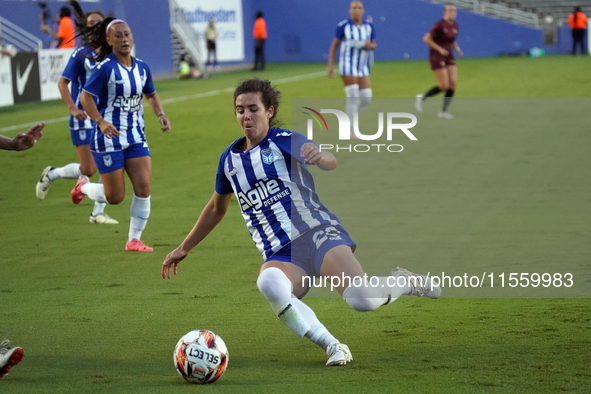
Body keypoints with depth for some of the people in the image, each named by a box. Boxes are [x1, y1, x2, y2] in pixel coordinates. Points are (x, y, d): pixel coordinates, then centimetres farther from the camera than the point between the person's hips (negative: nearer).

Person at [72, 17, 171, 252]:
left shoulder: (141, 68, 5)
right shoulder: (105, 68, -14)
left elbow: (151, 95, 21)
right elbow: (86, 96, -16)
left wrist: (160, 115, 3)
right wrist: (100, 121, -29)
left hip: (136, 136, 5)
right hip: (110, 137, -5)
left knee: (143, 187, -7)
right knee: (115, 196, -1)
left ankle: (134, 240, 5)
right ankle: (84, 186, 32)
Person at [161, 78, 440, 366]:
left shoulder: (285, 141, 2)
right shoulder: (229, 159, 18)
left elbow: (330, 164, -12)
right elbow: (216, 209, 33)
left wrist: (320, 156, -37)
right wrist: (183, 248, 36)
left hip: (316, 232, -3)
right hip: (279, 255, 3)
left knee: (362, 300, -27)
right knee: (268, 283, -38)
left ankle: (404, 281, 10)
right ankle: (332, 347, -30)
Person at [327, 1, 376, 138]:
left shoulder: (369, 26, 5)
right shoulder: (343, 26, -6)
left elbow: (374, 45, 12)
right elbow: (334, 45, -1)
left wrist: (369, 45, -13)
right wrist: (330, 65, -6)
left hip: (363, 67, 5)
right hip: (347, 65, -5)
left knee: (366, 98, -2)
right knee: (352, 96, -12)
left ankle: (350, 116, 24)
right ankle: (351, 131, -5)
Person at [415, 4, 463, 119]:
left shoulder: (455, 25, 8)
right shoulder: (440, 25, -15)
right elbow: (427, 39, -13)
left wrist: (457, 49, 3)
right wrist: (440, 49, -18)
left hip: (448, 57, 7)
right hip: (437, 57, -7)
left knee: (453, 84, -5)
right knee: (444, 86, -11)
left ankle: (443, 111, 3)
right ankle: (422, 98, 12)